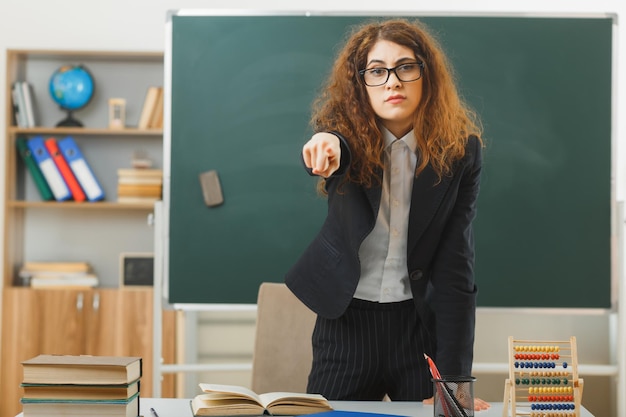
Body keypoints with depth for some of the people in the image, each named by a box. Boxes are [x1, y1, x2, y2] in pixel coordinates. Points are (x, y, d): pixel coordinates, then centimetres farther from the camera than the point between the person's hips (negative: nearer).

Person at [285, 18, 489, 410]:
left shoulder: (459, 149, -7)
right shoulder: (346, 134, -6)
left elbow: (455, 267, -10)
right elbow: (329, 147, -32)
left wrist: (453, 377, -13)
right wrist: (326, 144, -58)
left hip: (421, 323, 0)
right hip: (346, 322, 1)